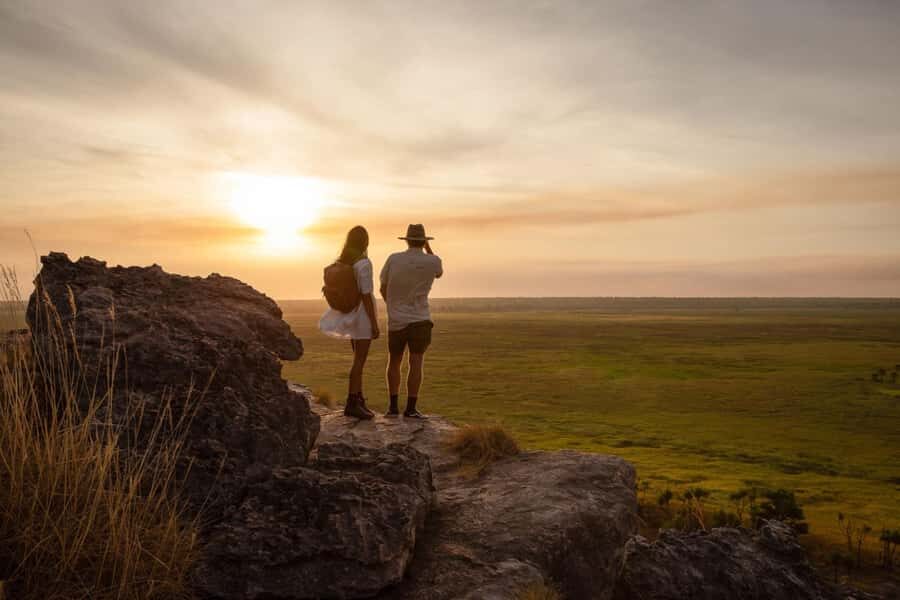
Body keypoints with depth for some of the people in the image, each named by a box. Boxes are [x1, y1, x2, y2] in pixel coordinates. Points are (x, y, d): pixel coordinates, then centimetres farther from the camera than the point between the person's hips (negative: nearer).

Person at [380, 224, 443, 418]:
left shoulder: (394, 259, -4)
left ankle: (393, 406, 14)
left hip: (396, 321, 2)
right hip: (419, 320, -2)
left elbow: (383, 289, 7)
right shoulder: (432, 261, -6)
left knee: (394, 362, 14)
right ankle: (410, 409, -3)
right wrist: (429, 249, 18)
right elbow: (439, 273, 20)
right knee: (416, 364, -1)